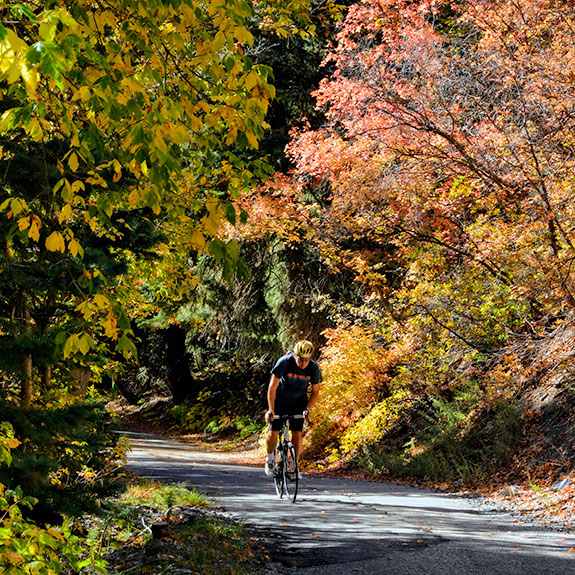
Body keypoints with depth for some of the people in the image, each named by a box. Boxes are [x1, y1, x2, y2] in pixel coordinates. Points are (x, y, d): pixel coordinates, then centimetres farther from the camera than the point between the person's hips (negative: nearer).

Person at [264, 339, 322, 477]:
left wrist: (307, 409, -21)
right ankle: (270, 459, 19)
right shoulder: (284, 362, -28)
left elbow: (315, 392, -7)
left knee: (297, 433, -10)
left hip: (299, 402, 2)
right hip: (280, 399, -1)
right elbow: (272, 387, -23)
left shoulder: (314, 368, -20)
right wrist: (270, 410, -29)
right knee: (273, 432, -8)